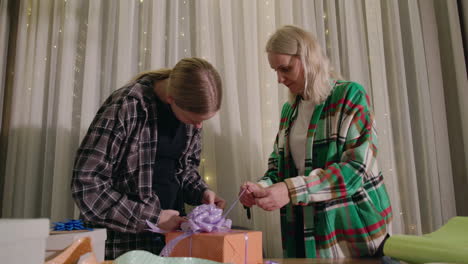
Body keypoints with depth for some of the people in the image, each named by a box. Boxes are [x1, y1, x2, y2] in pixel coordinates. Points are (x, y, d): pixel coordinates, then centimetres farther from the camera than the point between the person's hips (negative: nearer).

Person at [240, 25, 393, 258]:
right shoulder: (289, 110, 9)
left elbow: (355, 167, -18)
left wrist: (291, 190, -26)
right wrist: (262, 187, -12)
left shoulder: (350, 95, -8)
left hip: (354, 230, -5)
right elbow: (279, 167, 10)